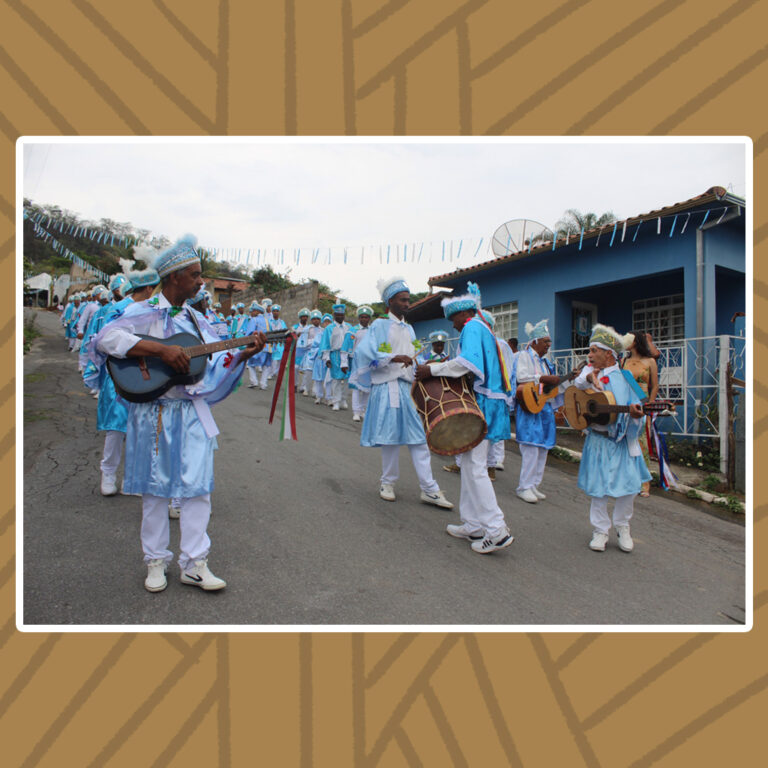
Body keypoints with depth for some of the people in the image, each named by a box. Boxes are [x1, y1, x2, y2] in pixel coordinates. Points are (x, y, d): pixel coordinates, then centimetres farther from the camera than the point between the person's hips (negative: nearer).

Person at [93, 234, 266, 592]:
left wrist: (242, 354, -7)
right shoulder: (144, 312, -6)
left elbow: (215, 363, 11)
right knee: (155, 487, 7)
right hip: (153, 412, -4)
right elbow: (105, 338, -23)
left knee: (197, 486, 3)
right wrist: (161, 349, -28)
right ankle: (156, 562, 23)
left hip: (193, 412, 5)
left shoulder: (195, 319, 12)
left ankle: (193, 563, 13)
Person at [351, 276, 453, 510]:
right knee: (391, 437, 0)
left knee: (418, 437, 0)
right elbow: (364, 351, -15)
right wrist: (394, 358, -24)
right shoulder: (380, 325, -1)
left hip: (408, 387, 5)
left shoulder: (409, 329, 19)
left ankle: (429, 489, 2)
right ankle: (388, 482, 19)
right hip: (387, 388, -5)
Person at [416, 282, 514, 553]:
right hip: (489, 402, 10)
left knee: (475, 466, -9)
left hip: (482, 403, -10)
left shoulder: (472, 327, -7)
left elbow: (468, 362, -25)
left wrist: (433, 370, -19)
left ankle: (497, 530, -7)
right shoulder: (485, 329, 23)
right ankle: (473, 525, 19)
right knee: (470, 464, 13)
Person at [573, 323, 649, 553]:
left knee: (628, 484, 0)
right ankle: (600, 530, 18)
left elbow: (634, 408, -5)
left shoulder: (624, 378, 0)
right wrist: (588, 377, -31)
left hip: (622, 441, -1)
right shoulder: (590, 371, 6)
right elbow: (577, 385, -12)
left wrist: (635, 413, -26)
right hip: (597, 440, 1)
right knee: (597, 486, 3)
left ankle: (622, 527, 23)